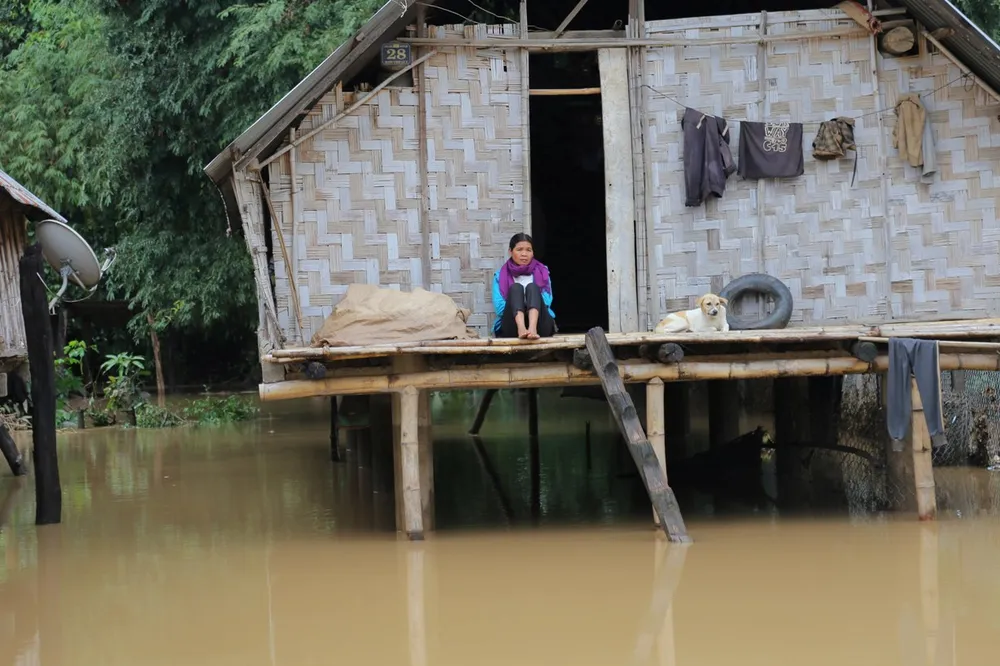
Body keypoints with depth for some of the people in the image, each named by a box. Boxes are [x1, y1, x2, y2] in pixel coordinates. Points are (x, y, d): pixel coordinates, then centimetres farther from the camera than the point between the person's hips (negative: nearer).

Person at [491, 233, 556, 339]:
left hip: (540, 326, 1)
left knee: (532, 287, -22)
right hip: (512, 327, -1)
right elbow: (500, 307, 3)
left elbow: (546, 302, 4)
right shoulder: (500, 276, 17)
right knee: (515, 288, -22)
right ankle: (521, 328, -53)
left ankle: (533, 329, -53)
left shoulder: (542, 272, 20)